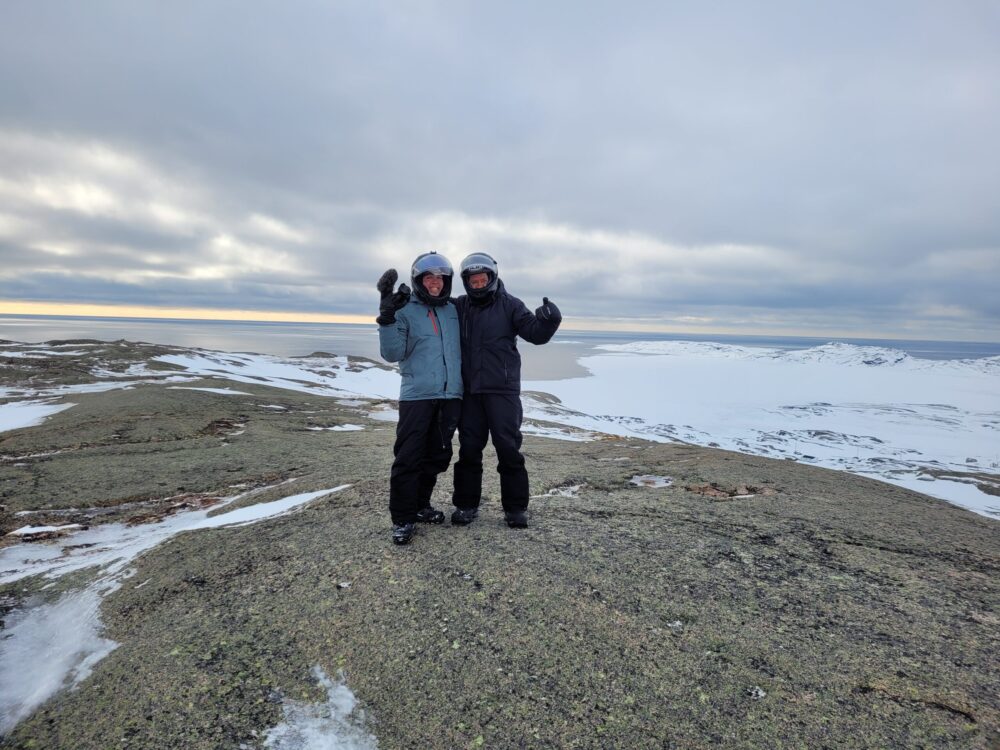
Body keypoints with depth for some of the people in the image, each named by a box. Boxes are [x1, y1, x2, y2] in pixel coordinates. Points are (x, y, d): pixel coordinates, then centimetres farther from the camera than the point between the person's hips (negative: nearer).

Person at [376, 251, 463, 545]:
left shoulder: (453, 311, 13)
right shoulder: (406, 311, -1)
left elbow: (464, 348, 20)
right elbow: (392, 354, -11)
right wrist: (387, 319, -21)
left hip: (450, 396, 5)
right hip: (417, 395, -5)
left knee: (438, 455, 12)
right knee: (408, 458, -5)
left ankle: (420, 506, 29)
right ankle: (402, 518, 7)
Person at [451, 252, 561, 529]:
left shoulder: (509, 305, -1)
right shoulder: (459, 307, 8)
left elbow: (535, 333, -8)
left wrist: (549, 319, -29)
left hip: (503, 390, -3)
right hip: (469, 391, 3)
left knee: (508, 447, -1)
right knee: (469, 448, 8)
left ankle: (515, 507, 11)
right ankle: (466, 504, 21)